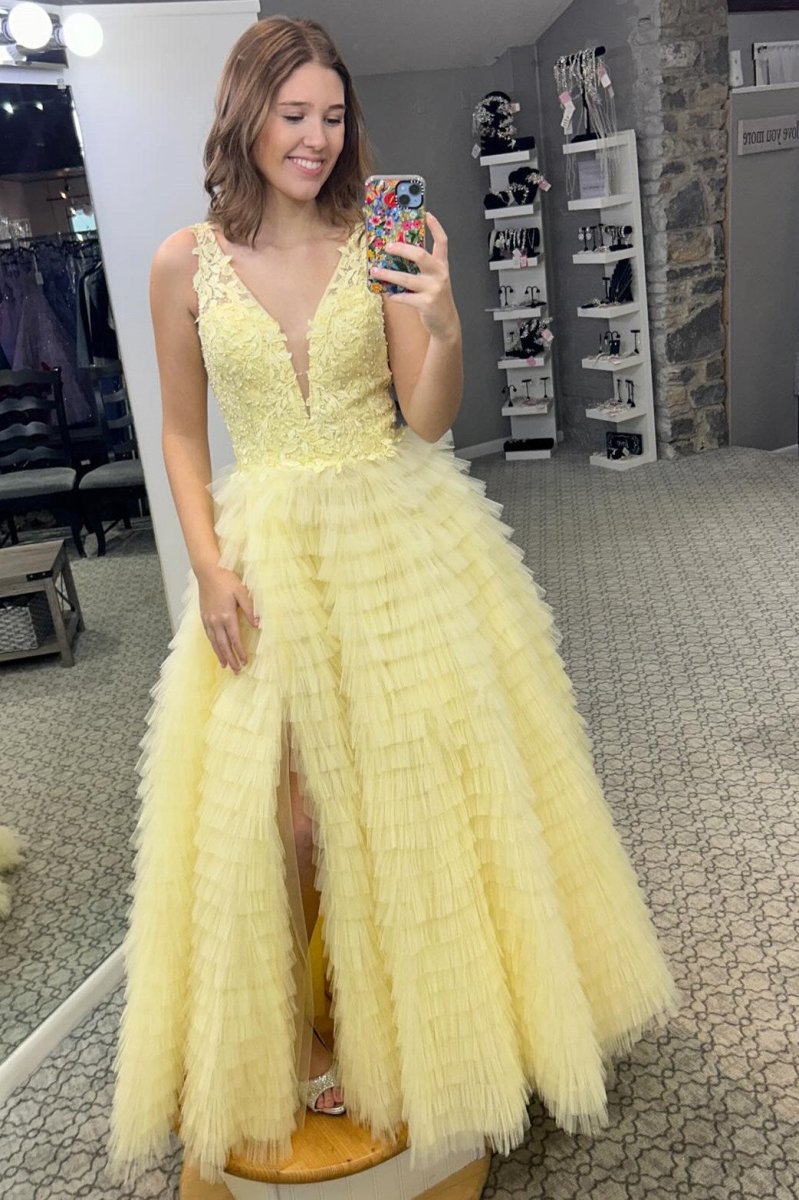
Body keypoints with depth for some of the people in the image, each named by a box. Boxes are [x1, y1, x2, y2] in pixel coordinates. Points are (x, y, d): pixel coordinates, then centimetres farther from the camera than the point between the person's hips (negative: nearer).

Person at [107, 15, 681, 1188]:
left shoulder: (381, 242, 1)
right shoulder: (187, 262, 1)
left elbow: (429, 419, -4)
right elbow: (183, 434, 6)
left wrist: (443, 324, -22)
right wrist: (208, 566, -6)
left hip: (402, 538, 1)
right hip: (270, 553, 0)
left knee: (430, 781, 9)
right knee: (276, 805, 3)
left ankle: (437, 1027, 34)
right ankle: (298, 1041, 28)